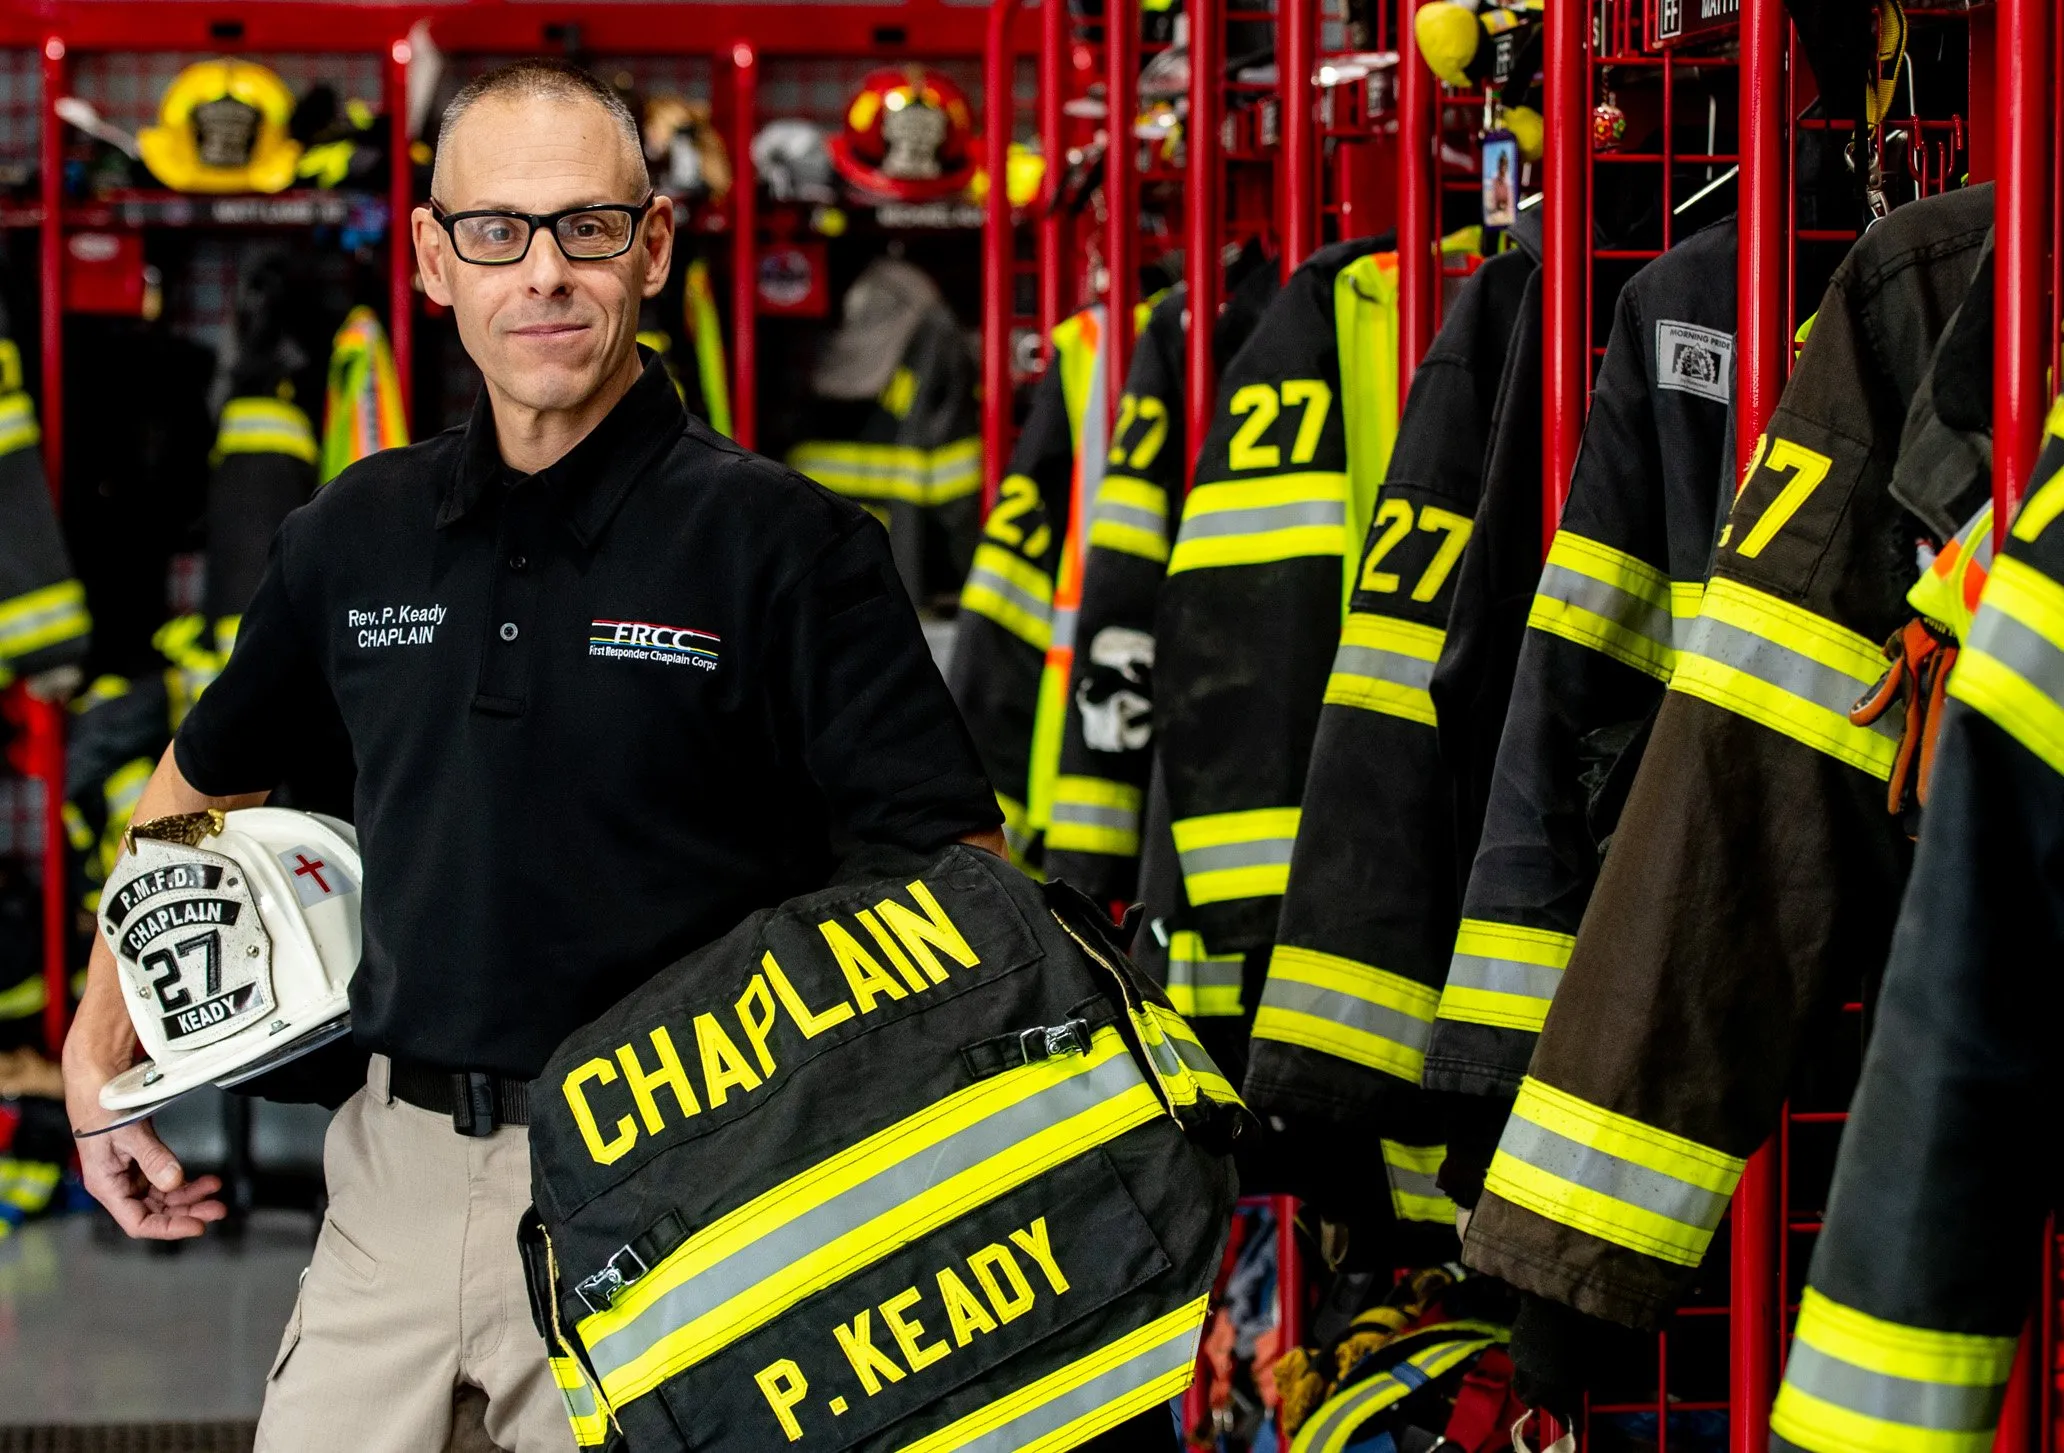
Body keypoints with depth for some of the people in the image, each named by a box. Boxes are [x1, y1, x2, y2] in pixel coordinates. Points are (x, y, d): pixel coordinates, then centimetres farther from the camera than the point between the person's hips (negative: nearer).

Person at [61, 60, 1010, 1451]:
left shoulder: (782, 543, -7)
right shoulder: (359, 534, 7)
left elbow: (954, 868, -11)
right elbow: (205, 786, 24)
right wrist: (100, 1050, 16)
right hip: (398, 1177, 4)